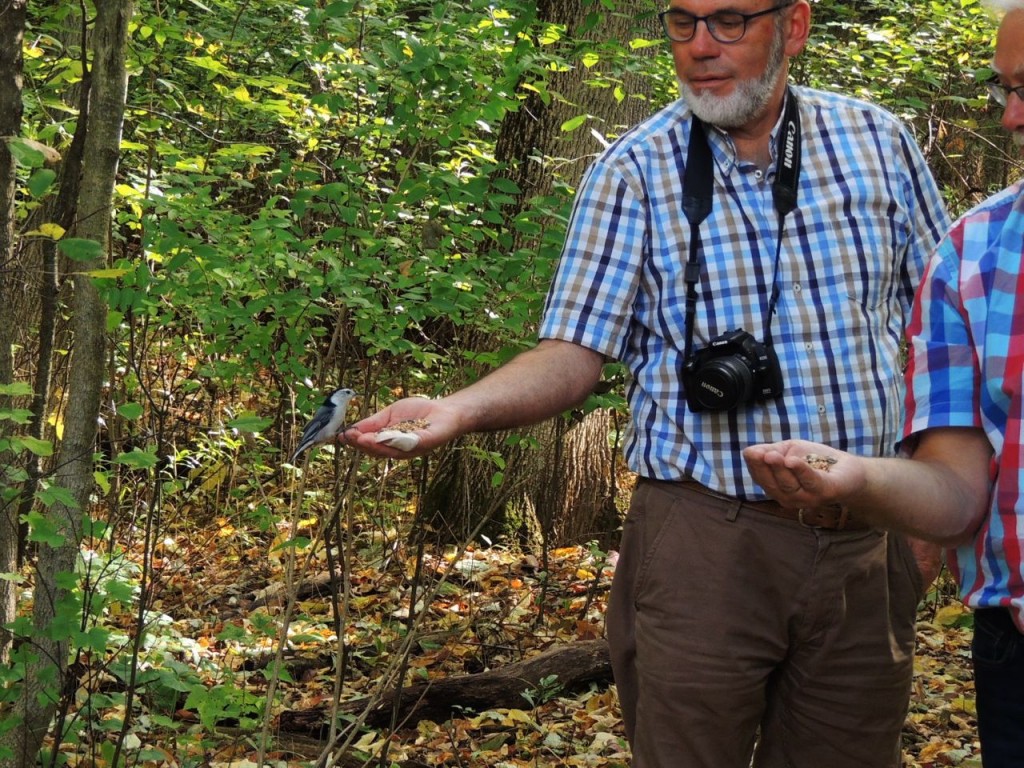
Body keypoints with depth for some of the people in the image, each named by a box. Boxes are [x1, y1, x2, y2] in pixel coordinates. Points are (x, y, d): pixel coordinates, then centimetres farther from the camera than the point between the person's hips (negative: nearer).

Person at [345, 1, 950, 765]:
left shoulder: (878, 142, 5)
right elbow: (575, 355, -5)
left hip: (866, 548, 3)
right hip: (708, 542, -2)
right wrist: (457, 409, -23)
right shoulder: (636, 171, -2)